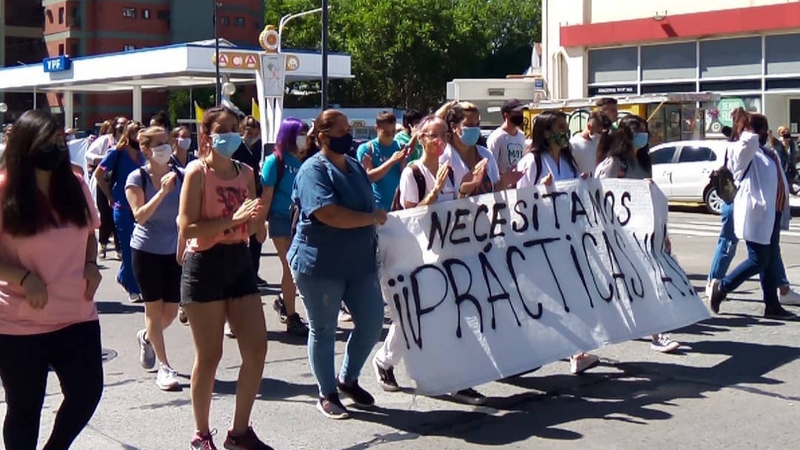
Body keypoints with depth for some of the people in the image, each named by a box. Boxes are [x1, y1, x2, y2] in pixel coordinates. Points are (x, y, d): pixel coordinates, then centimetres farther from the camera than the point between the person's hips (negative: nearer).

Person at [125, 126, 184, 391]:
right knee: (154, 308, 3)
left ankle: (147, 337, 41)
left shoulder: (180, 176, -1)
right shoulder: (137, 178, -7)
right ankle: (164, 367, 11)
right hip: (146, 251, -3)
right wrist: (162, 192, -25)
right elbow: (140, 216, -16)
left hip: (175, 250, 3)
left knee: (171, 311, 9)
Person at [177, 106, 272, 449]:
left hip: (240, 261, 6)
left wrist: (252, 218, -7)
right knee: (209, 356, 1)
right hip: (206, 265, -6)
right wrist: (232, 219, -24)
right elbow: (186, 228, -17)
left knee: (256, 349, 4)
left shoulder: (246, 172, 9)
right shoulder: (197, 171, -9)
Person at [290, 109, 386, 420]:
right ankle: (327, 395, 21)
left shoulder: (355, 167, 11)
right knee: (323, 330, 5)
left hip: (360, 262, 7)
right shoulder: (313, 170, -14)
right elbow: (329, 214, -27)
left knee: (372, 321, 7)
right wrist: (374, 218, -16)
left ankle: (348, 379, 28)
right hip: (321, 264, -7)